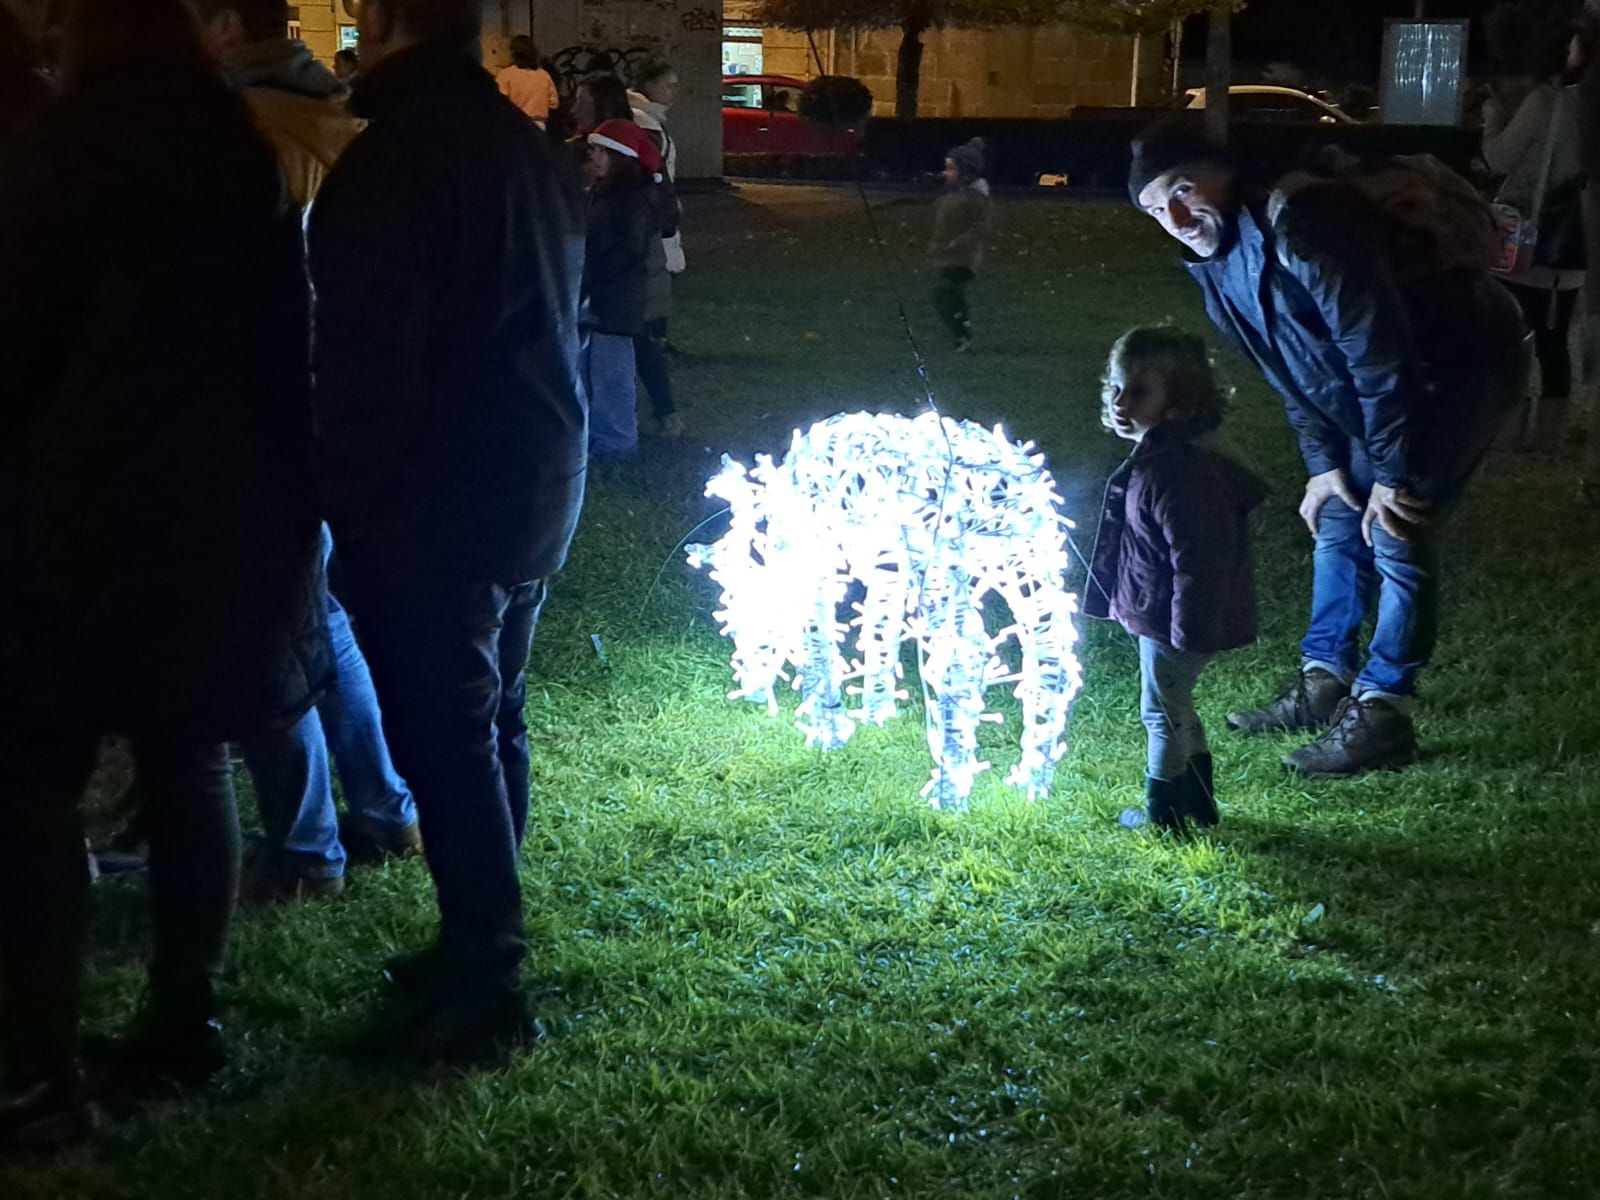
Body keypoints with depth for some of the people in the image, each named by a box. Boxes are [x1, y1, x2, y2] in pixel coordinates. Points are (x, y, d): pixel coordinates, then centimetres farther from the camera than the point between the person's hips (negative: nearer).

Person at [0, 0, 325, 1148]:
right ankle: (185, 1019, 19)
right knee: (192, 758, 13)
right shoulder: (244, 151, 9)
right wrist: (278, 494, 14)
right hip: (224, 503, 6)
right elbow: (281, 335, 10)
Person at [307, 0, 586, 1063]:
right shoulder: (531, 150, 12)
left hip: (432, 508, -9)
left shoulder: (395, 157, -17)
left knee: (445, 737, -3)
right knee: (491, 724, 16)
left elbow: (370, 358, -20)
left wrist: (349, 500, -11)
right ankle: (483, 944, 26)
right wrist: (542, 462, 19)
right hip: (537, 493, 9)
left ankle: (485, 988, 2)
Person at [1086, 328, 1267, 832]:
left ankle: (1164, 812, 22)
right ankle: (1198, 802, 35)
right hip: (1160, 616, 10)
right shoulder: (1156, 456, 5)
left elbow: (1196, 558, -28)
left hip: (1170, 619, -10)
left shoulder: (1178, 471, -28)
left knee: (1164, 712, 7)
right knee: (1176, 709, 22)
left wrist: (1189, 629, -24)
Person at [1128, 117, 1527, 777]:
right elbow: (1293, 373, 11)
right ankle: (1323, 685, 22)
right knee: (1339, 520, 11)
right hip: (1380, 384, 9)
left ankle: (1381, 712, -6)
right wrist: (1324, 464, 5)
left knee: (1395, 533, -13)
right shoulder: (1217, 266, 1)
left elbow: (1378, 352, -27)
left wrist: (1389, 476, -22)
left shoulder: (1301, 226, -29)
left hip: (1466, 361, -9)